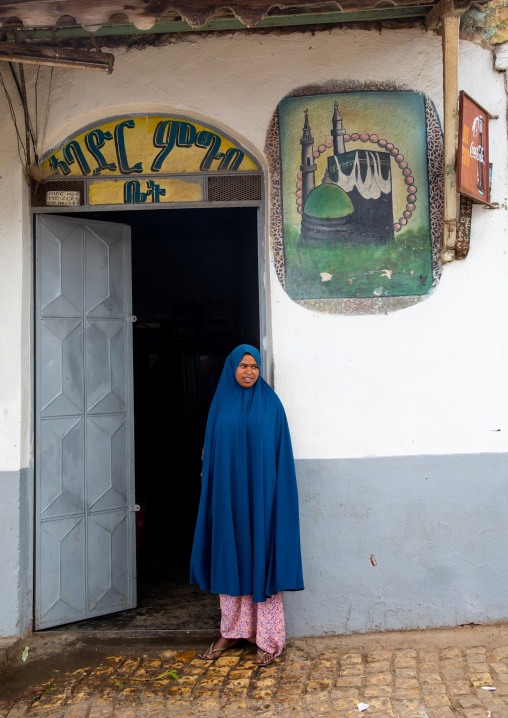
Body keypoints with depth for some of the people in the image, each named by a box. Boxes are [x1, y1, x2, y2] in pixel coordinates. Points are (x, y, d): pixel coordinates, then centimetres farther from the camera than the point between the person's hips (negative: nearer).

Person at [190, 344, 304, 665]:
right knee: (229, 559, 10)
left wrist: (276, 494, -9)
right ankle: (231, 631, 25)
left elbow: (281, 452, -3)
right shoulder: (221, 404, 6)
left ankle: (269, 638, 13)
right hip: (227, 494, 3)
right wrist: (214, 492, 5)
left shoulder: (270, 403, -2)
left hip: (261, 493, -3)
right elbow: (212, 452, 9)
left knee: (262, 559, 1)